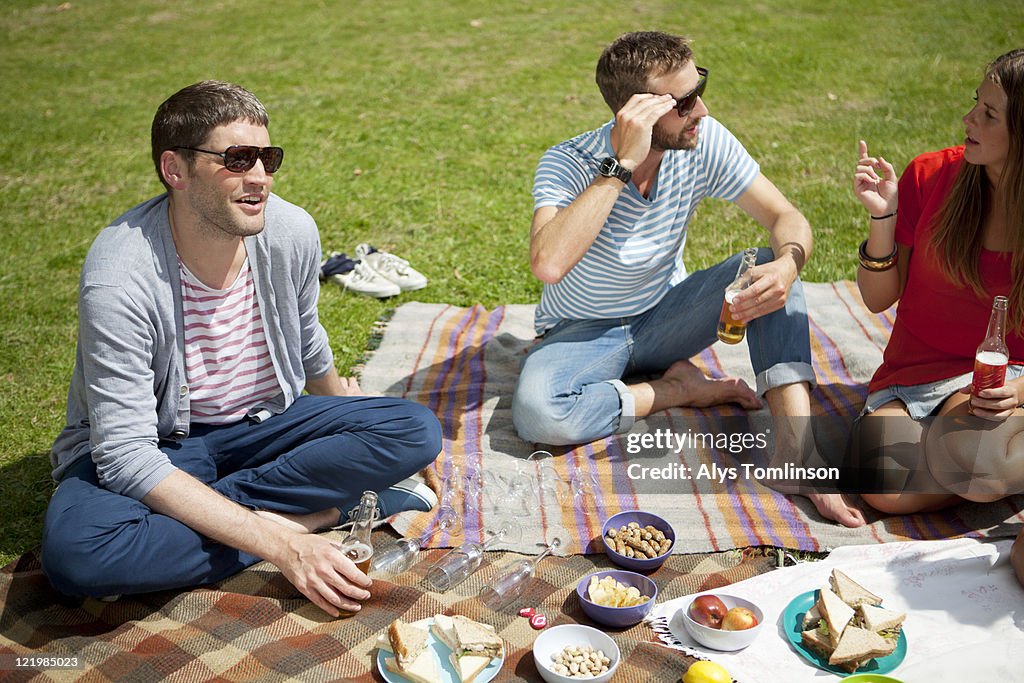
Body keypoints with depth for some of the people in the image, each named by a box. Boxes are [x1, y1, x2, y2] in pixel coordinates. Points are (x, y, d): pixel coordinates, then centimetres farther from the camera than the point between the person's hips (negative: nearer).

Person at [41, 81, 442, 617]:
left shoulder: (291, 232, -13)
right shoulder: (119, 276, -27)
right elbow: (126, 456, -30)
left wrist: (340, 404, 30)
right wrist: (279, 545, -36)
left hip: (263, 424, 4)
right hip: (153, 446, -4)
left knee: (416, 431, -17)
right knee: (73, 549, -36)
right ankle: (319, 510, -22)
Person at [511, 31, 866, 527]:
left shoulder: (705, 141, -14)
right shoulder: (568, 163, -25)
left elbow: (786, 218, -11)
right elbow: (548, 264, -43)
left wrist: (788, 264, -35)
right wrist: (622, 165, -41)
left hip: (664, 317, 3)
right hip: (585, 333, -3)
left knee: (768, 264, -22)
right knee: (537, 412, -35)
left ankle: (797, 446, -29)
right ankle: (682, 388, -12)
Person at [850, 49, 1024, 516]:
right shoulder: (931, 176, -5)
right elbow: (878, 298, -1)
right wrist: (882, 216, -16)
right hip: (914, 373, 2)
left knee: (970, 454, -36)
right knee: (883, 490, -26)